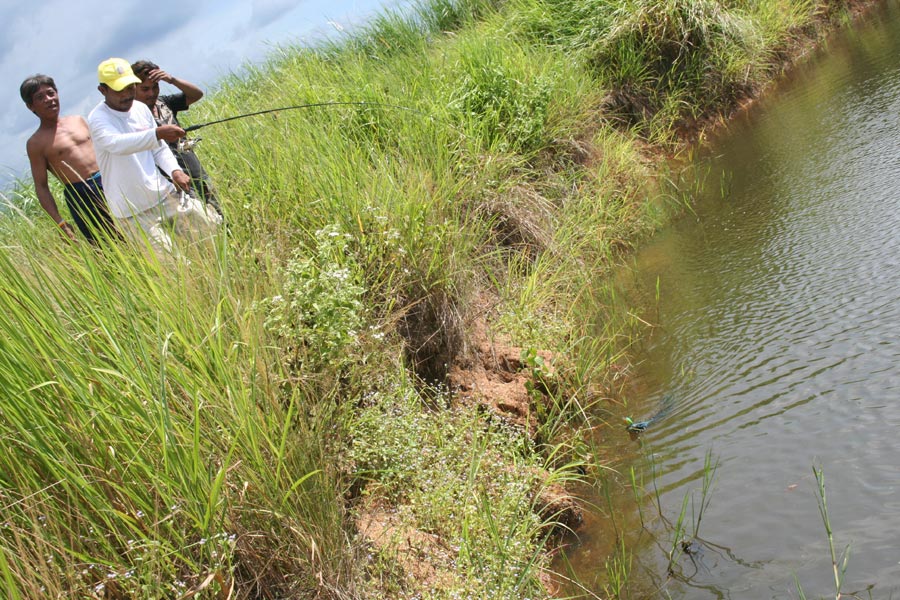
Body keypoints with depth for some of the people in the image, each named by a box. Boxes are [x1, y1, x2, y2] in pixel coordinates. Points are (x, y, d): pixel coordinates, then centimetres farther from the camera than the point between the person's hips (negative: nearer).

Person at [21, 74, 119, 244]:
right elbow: (41, 187, -2)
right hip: (79, 196, -4)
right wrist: (61, 224, -9)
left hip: (108, 182, 4)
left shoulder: (78, 120, 12)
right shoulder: (35, 143, -2)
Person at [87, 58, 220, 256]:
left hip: (166, 195, 6)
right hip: (133, 212, -6)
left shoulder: (141, 108, 6)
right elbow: (117, 143, -35)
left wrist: (174, 170, -7)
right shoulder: (98, 118, -14)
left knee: (215, 228, 5)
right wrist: (157, 133, -49)